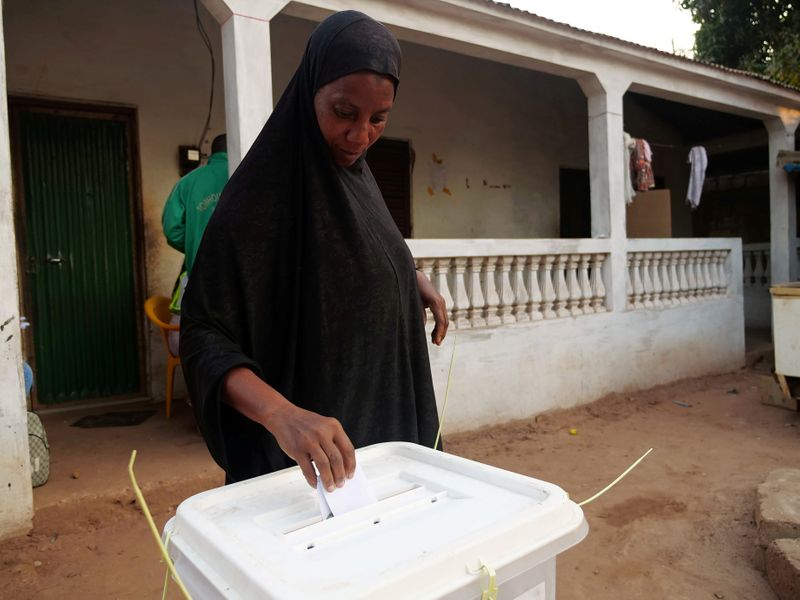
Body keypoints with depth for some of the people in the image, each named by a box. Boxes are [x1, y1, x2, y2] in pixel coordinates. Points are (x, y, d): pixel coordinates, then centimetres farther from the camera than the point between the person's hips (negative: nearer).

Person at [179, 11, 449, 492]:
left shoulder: (357, 173, 0)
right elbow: (204, 336, -24)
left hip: (385, 418, 7)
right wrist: (279, 412, -40)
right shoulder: (263, 191, -20)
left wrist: (412, 279, -1)